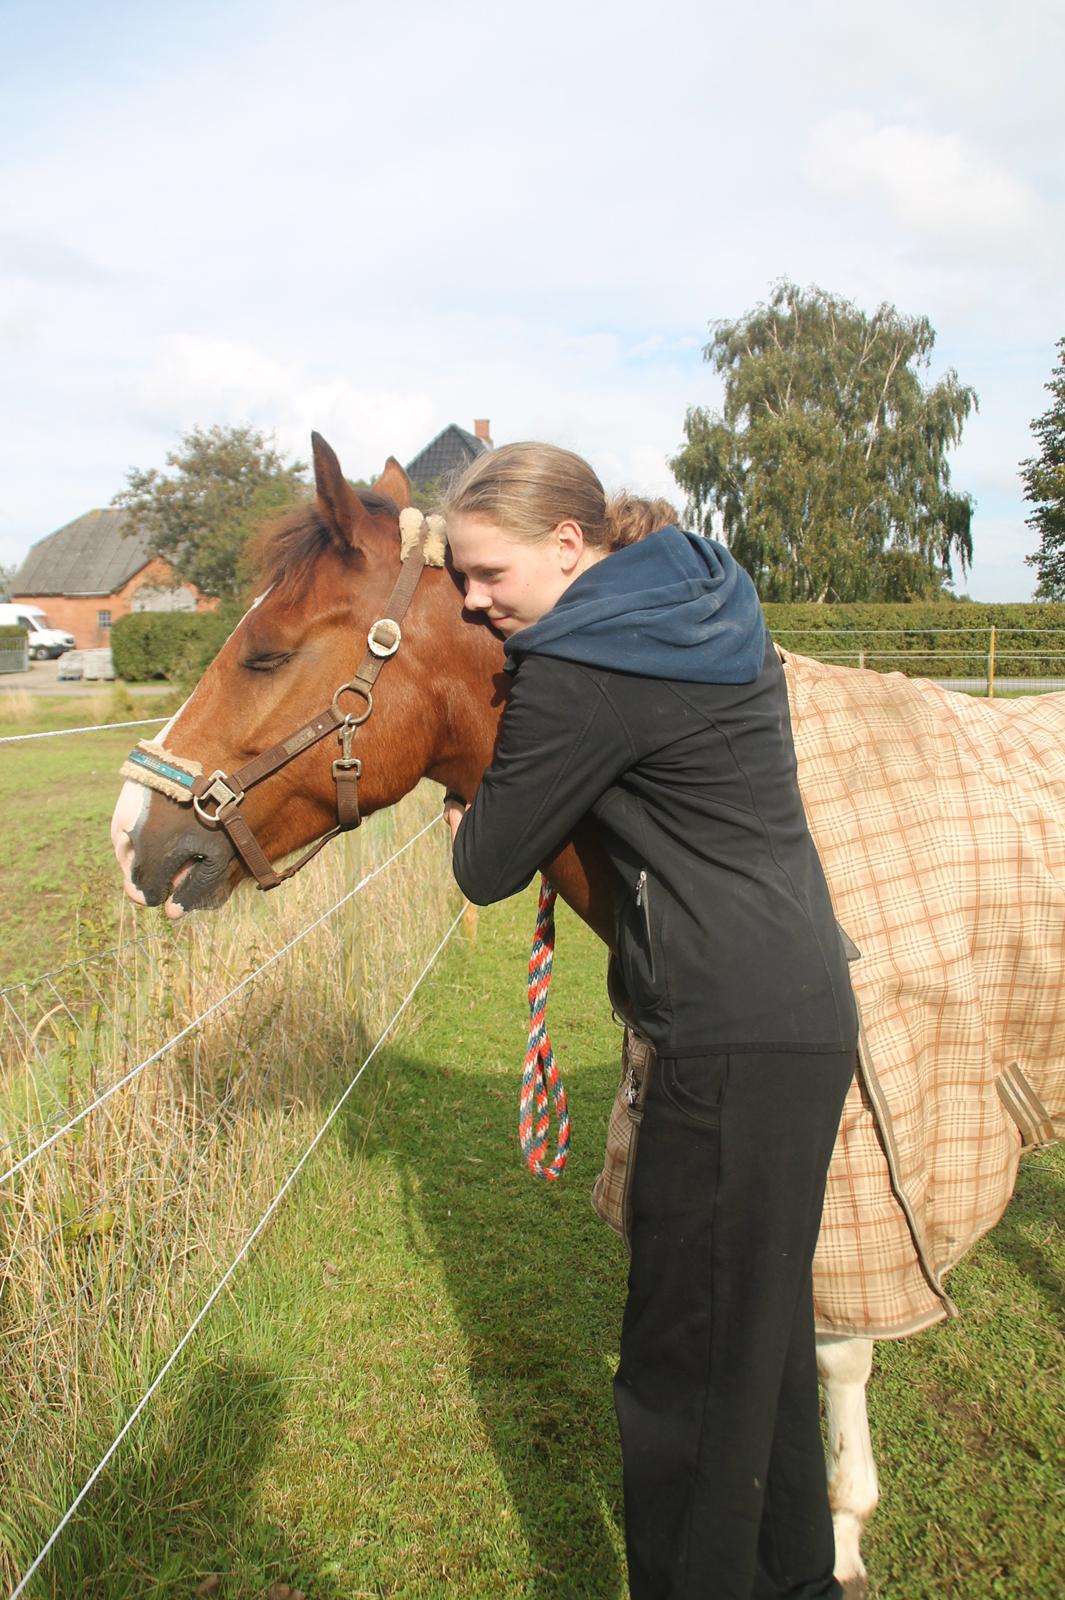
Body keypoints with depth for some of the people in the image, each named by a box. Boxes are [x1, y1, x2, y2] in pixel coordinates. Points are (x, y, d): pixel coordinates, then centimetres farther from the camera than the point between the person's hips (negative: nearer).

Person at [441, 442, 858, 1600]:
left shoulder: (576, 679, -17)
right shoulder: (704, 603, 11)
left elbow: (486, 871, -8)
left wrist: (471, 822, 15)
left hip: (736, 1044, -10)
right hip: (807, 1012, 10)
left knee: (682, 1362, 5)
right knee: (761, 1325, 24)